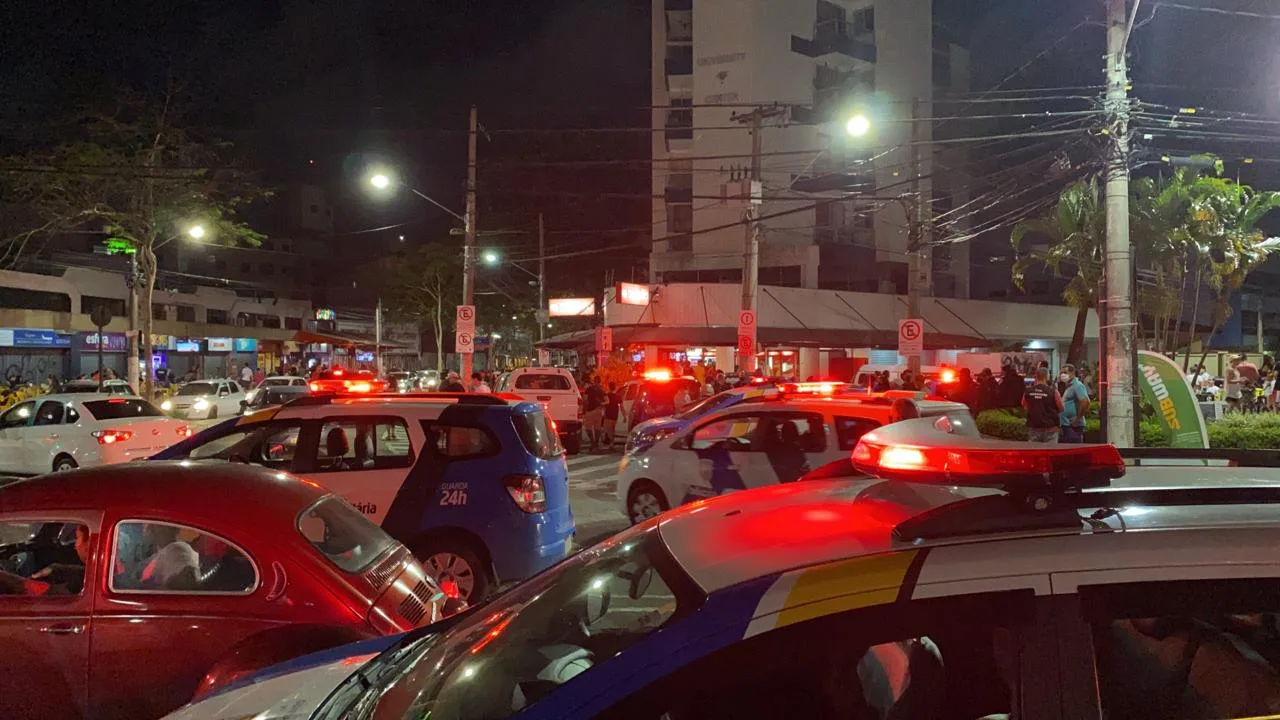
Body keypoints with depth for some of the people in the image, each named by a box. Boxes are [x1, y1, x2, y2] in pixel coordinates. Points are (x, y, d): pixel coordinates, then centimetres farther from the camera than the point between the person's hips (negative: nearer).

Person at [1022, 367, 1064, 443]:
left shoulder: (1028, 391, -2)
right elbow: (1061, 408, -4)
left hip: (1033, 428, 3)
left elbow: (1024, 407, 12)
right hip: (1050, 428, -3)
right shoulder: (1053, 391, -12)